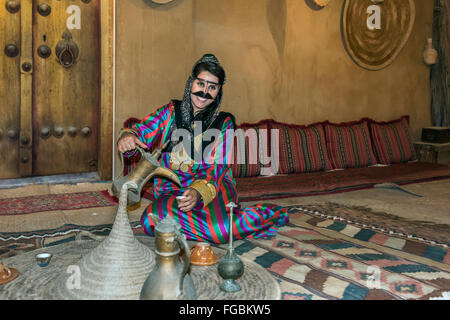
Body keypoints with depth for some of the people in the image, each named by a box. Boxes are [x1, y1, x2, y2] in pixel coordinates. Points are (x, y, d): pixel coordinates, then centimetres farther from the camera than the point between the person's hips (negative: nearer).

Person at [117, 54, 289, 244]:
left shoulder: (224, 123, 1)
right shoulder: (171, 111, 6)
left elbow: (217, 168, -6)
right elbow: (142, 132, 0)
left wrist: (198, 192, -26)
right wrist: (128, 136, -26)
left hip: (212, 187, -3)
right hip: (171, 191, 3)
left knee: (219, 229, -35)